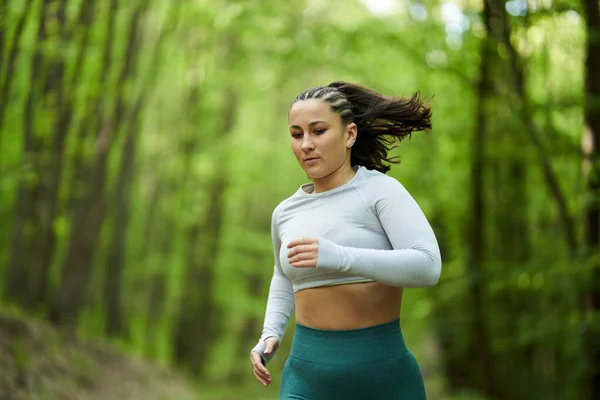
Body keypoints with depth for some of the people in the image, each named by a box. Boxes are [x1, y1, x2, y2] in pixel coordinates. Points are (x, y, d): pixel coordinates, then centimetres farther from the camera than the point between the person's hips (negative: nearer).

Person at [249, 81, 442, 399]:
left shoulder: (379, 190, -7)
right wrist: (270, 334, 12)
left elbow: (427, 266, -21)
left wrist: (338, 257, -31)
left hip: (383, 373, -3)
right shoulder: (285, 212, 8)